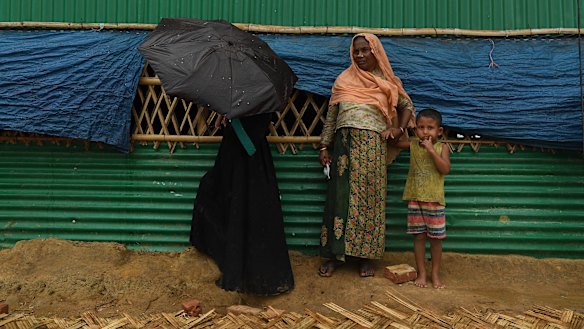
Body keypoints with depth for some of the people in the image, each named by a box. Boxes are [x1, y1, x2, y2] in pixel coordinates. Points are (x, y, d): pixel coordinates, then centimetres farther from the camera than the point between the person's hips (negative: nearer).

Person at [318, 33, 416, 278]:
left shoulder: (387, 82, 12)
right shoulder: (343, 80, 14)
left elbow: (407, 106, 20)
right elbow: (331, 115, 13)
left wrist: (400, 130, 2)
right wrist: (324, 146, 7)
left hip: (372, 145, -1)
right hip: (344, 143, 1)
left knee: (369, 199, 0)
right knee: (339, 197, 0)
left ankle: (367, 255, 10)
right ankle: (335, 254, 8)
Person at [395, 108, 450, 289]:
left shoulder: (442, 147, -1)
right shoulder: (413, 144, 4)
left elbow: (445, 169, -14)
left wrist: (431, 150, -18)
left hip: (435, 200, -1)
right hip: (415, 199, 2)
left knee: (435, 238, 5)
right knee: (419, 236, 6)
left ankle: (435, 274, 20)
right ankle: (421, 273, 18)